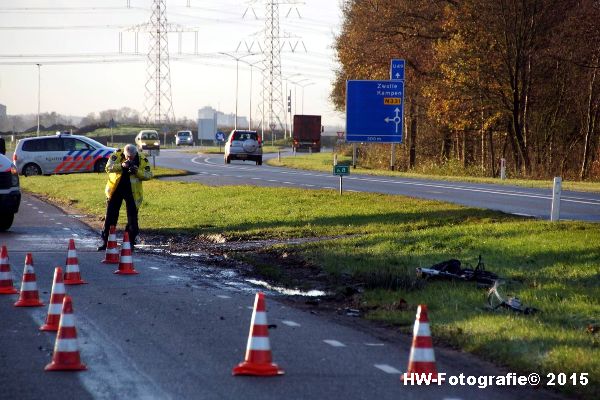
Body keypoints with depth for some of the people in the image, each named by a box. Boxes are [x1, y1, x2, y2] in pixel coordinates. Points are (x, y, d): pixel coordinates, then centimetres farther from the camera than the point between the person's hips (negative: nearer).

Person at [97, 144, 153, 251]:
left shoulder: (142, 160, -10)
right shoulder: (117, 155, -12)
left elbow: (148, 175, -10)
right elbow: (108, 167, -20)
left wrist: (137, 171, -27)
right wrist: (121, 165, -36)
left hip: (132, 192, 0)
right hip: (116, 189, 0)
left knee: (132, 218, 0)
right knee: (110, 216, 5)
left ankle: (131, 242, 13)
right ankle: (105, 241, 14)